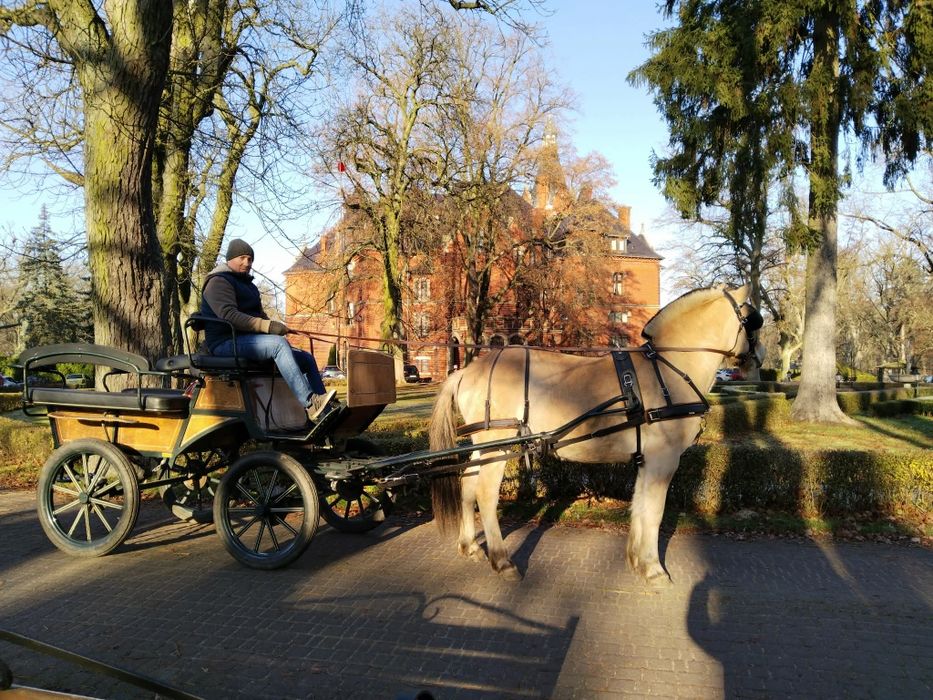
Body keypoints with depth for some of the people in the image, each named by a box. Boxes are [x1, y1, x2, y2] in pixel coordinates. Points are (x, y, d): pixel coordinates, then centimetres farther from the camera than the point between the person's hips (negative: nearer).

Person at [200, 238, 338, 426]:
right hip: (226, 343, -9)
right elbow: (229, 315, -21)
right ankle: (310, 405, -44)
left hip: (250, 340, 9)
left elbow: (259, 315, 30)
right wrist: (268, 326, -29)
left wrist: (277, 327, 9)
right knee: (279, 344, -35)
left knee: (307, 359, -1)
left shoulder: (247, 283, 26)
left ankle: (327, 410, -6)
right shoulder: (218, 281, -5)